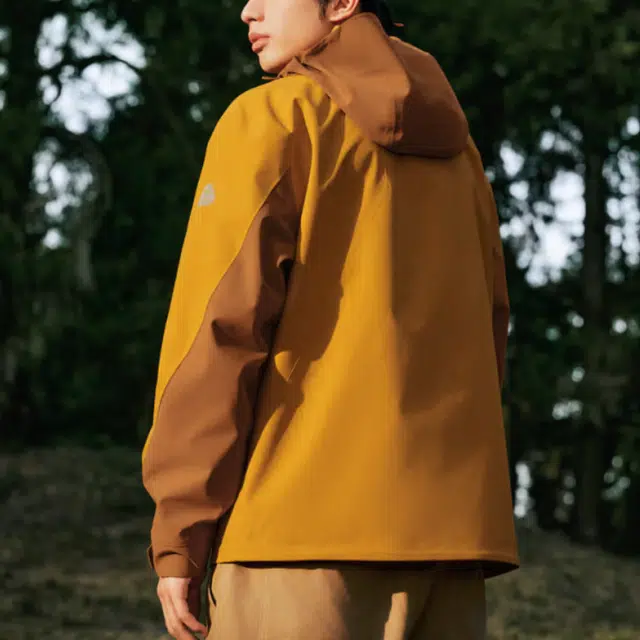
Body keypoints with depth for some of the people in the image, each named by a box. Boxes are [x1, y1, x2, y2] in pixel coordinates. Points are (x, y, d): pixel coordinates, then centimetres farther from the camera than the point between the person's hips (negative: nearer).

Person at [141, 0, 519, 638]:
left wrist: (178, 534, -5)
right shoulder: (456, 151, 20)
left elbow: (221, 328, -7)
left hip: (304, 526, -7)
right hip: (448, 530, 7)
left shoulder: (274, 120, 0)